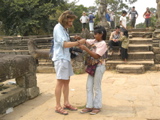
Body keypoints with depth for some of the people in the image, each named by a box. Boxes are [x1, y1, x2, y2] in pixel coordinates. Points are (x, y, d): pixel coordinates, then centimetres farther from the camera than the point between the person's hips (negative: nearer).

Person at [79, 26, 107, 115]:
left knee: (97, 88, 2)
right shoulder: (94, 41, 9)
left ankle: (97, 107, 14)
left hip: (99, 67, -8)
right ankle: (89, 106, 17)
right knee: (89, 87, 9)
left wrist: (85, 49, -24)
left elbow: (96, 56, -21)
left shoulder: (103, 44, -13)